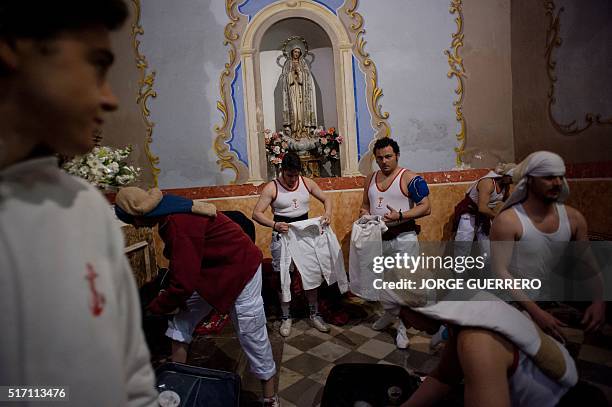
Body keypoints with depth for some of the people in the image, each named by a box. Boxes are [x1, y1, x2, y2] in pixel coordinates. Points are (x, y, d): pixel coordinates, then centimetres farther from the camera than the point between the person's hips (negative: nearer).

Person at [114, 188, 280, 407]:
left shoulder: (178, 224, -31)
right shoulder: (171, 213, -1)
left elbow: (183, 284, -26)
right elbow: (183, 264, 11)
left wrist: (153, 309, -8)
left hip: (239, 270, -10)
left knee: (252, 335, 1)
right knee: (181, 321, 14)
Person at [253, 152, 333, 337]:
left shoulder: (307, 183, 0)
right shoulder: (271, 188, -11)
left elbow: (326, 199, 8)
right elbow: (256, 213, -14)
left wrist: (328, 212, -13)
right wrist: (274, 225, -30)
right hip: (282, 235, -3)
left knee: (311, 274, 7)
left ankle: (314, 315, 25)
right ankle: (286, 318, 24)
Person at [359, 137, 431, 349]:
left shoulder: (410, 178, -9)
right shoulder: (371, 180, 10)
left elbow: (426, 207, -13)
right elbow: (365, 205, 21)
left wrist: (400, 216, -25)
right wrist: (364, 212, -3)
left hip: (403, 239, -6)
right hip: (378, 238, 6)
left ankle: (403, 327, 14)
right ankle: (390, 313, 41)